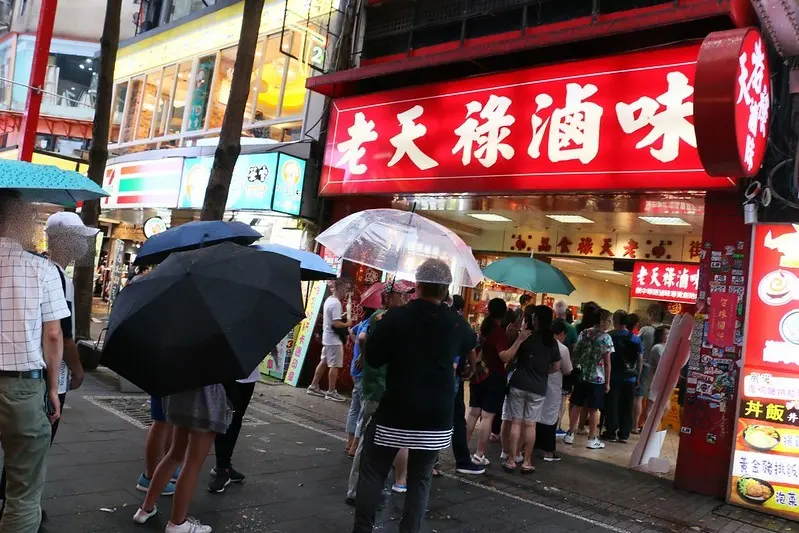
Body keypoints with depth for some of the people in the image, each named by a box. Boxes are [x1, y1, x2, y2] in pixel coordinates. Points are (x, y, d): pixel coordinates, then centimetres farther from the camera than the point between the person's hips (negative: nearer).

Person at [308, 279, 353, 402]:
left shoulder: (329, 299, 9)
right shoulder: (336, 303, -21)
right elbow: (336, 324, -26)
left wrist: (342, 317, 11)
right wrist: (348, 323, -10)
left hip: (327, 337, 10)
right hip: (334, 339, -10)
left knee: (324, 362, 15)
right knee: (335, 366, -2)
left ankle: (314, 386, 21)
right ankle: (331, 392, 3)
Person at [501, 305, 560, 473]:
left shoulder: (525, 336, -6)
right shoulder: (552, 342, 1)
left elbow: (506, 357, -2)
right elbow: (556, 367, 8)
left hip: (519, 384, -1)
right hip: (538, 387, 1)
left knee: (516, 422, 4)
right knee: (530, 424, 7)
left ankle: (511, 461, 7)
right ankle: (526, 462, 12)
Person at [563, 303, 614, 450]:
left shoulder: (583, 334, 0)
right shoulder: (606, 337, -8)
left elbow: (575, 355, 4)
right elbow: (607, 363, -8)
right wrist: (607, 382, -1)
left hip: (581, 376, 3)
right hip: (598, 378, -3)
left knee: (577, 406, 11)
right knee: (593, 409, 3)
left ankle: (570, 435, 17)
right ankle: (592, 439, 11)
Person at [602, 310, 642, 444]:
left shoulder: (609, 336, -6)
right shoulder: (636, 339, 3)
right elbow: (640, 359, 3)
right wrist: (637, 375, 10)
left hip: (613, 377, -3)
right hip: (630, 378, 3)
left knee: (611, 406, 5)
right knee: (626, 407, 9)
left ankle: (611, 433, 7)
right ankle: (624, 434, 11)